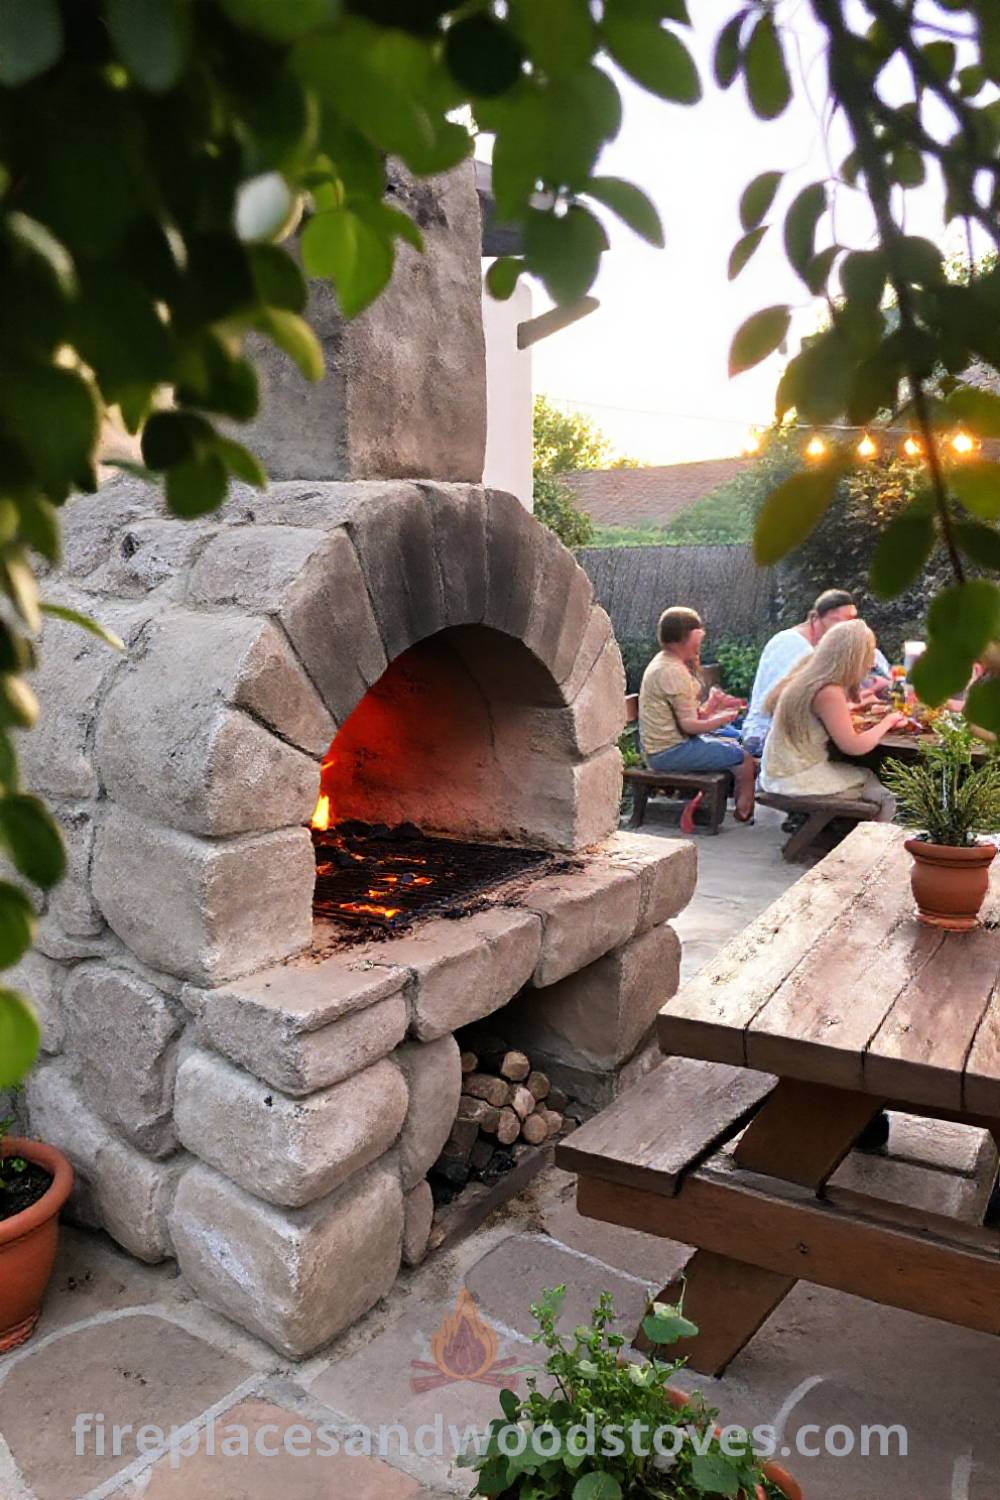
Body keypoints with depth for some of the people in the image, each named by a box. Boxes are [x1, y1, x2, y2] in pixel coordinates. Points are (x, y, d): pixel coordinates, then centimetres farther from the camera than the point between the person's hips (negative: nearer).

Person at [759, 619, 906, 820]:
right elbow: (853, 746, -20)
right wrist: (886, 722, -6)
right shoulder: (828, 693, -23)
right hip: (796, 781, -9)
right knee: (884, 799, 0)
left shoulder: (809, 675, 4)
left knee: (868, 777, 22)